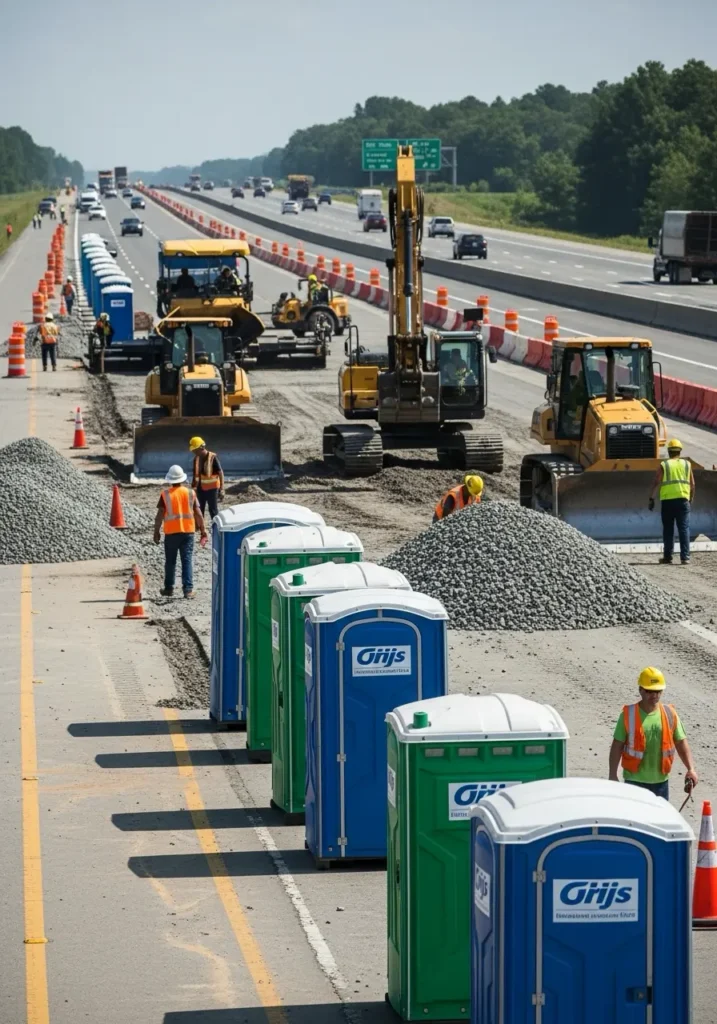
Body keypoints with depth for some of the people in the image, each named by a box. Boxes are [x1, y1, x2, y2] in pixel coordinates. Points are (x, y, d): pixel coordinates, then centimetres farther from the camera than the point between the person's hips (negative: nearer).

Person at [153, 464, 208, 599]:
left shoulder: (165, 494, -5)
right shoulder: (190, 493, -1)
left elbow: (160, 514, -6)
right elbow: (198, 514, 1)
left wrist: (156, 531, 2)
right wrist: (203, 531, 9)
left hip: (171, 532, -1)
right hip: (188, 531, 1)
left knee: (170, 562, 12)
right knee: (187, 561, 2)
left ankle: (169, 588, 19)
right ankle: (188, 589, -5)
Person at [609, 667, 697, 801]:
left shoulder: (670, 714, 2)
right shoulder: (628, 715, -6)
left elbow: (681, 743, 3)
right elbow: (617, 746, -4)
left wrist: (691, 769, -10)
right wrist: (613, 775, -7)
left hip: (661, 780, 3)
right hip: (635, 781, -3)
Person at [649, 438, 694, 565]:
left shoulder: (663, 465, 2)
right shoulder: (687, 464, 8)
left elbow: (656, 482, -4)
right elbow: (692, 484, 9)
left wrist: (651, 499, 0)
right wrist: (691, 499, 20)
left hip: (667, 500, -1)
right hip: (682, 500, 1)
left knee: (668, 529, 8)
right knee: (684, 529, 1)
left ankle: (667, 557, 9)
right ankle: (685, 557, -6)